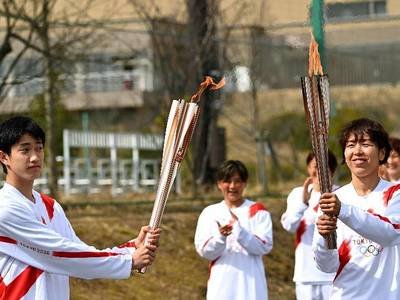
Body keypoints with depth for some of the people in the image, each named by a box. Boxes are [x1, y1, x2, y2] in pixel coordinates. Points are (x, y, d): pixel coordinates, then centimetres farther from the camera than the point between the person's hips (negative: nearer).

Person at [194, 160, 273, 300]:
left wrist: (240, 231, -23)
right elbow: (204, 251, -2)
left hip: (251, 287, -1)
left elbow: (265, 246, -7)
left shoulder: (257, 211, 4)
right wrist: (221, 236, -22)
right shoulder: (210, 213, 7)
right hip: (221, 286, 1)